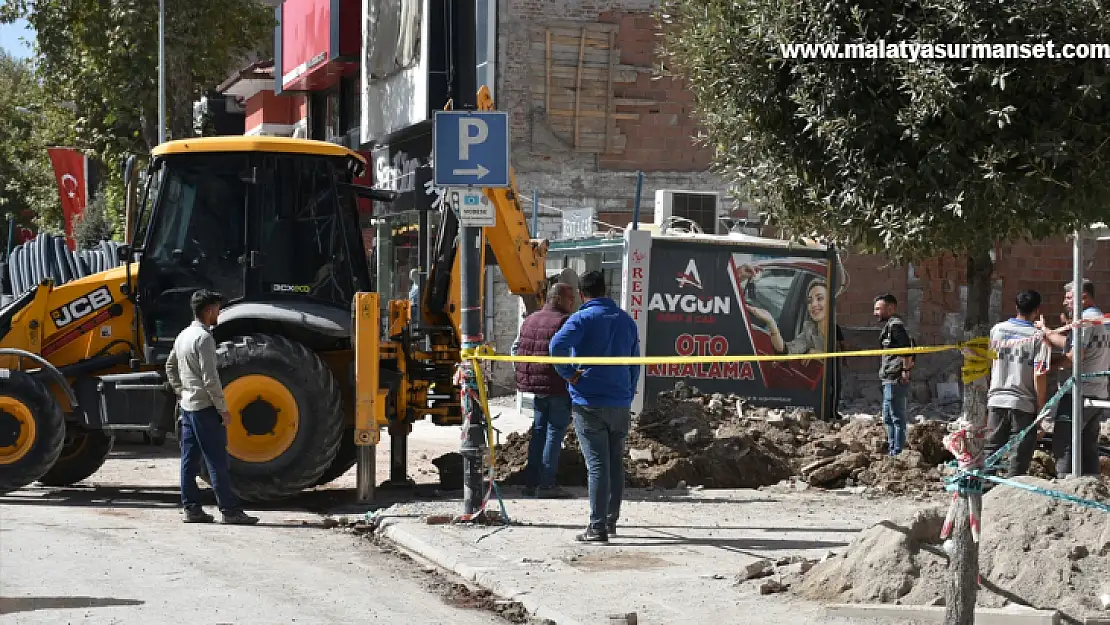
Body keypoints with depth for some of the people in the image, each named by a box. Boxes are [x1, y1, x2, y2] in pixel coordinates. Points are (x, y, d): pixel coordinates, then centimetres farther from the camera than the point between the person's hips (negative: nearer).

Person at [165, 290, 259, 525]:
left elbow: (170, 366, 23)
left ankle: (191, 508, 12)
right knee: (218, 461, -6)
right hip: (205, 407, -9)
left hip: (187, 406, 9)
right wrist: (223, 409, -15)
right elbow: (210, 379, -20)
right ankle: (230, 510, -5)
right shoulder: (204, 338, -17)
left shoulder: (183, 336, 11)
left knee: (190, 459, 10)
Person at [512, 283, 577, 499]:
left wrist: (521, 376, 21)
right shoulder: (565, 322, -12)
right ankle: (546, 485, -4)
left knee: (538, 431, 15)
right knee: (555, 432, -2)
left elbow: (517, 349, 17)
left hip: (536, 386, 7)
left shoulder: (530, 320, 13)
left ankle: (531, 482, 17)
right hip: (558, 387, -7)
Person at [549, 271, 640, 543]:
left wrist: (568, 374, -12)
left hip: (589, 404, -5)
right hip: (620, 405, 5)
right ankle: (611, 520, 24)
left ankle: (597, 528, -7)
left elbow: (557, 345, -26)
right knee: (616, 463, 15)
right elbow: (635, 365, 17)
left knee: (597, 465, -6)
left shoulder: (582, 318, -7)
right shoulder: (626, 321, 11)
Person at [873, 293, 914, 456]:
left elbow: (907, 346, -23)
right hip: (890, 380, 11)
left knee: (897, 417, -8)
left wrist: (905, 370, -22)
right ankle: (892, 450, 23)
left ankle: (897, 452, -6)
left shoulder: (894, 325, -12)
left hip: (895, 380, -11)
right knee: (888, 418, 17)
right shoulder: (890, 325, 20)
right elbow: (908, 346, 24)